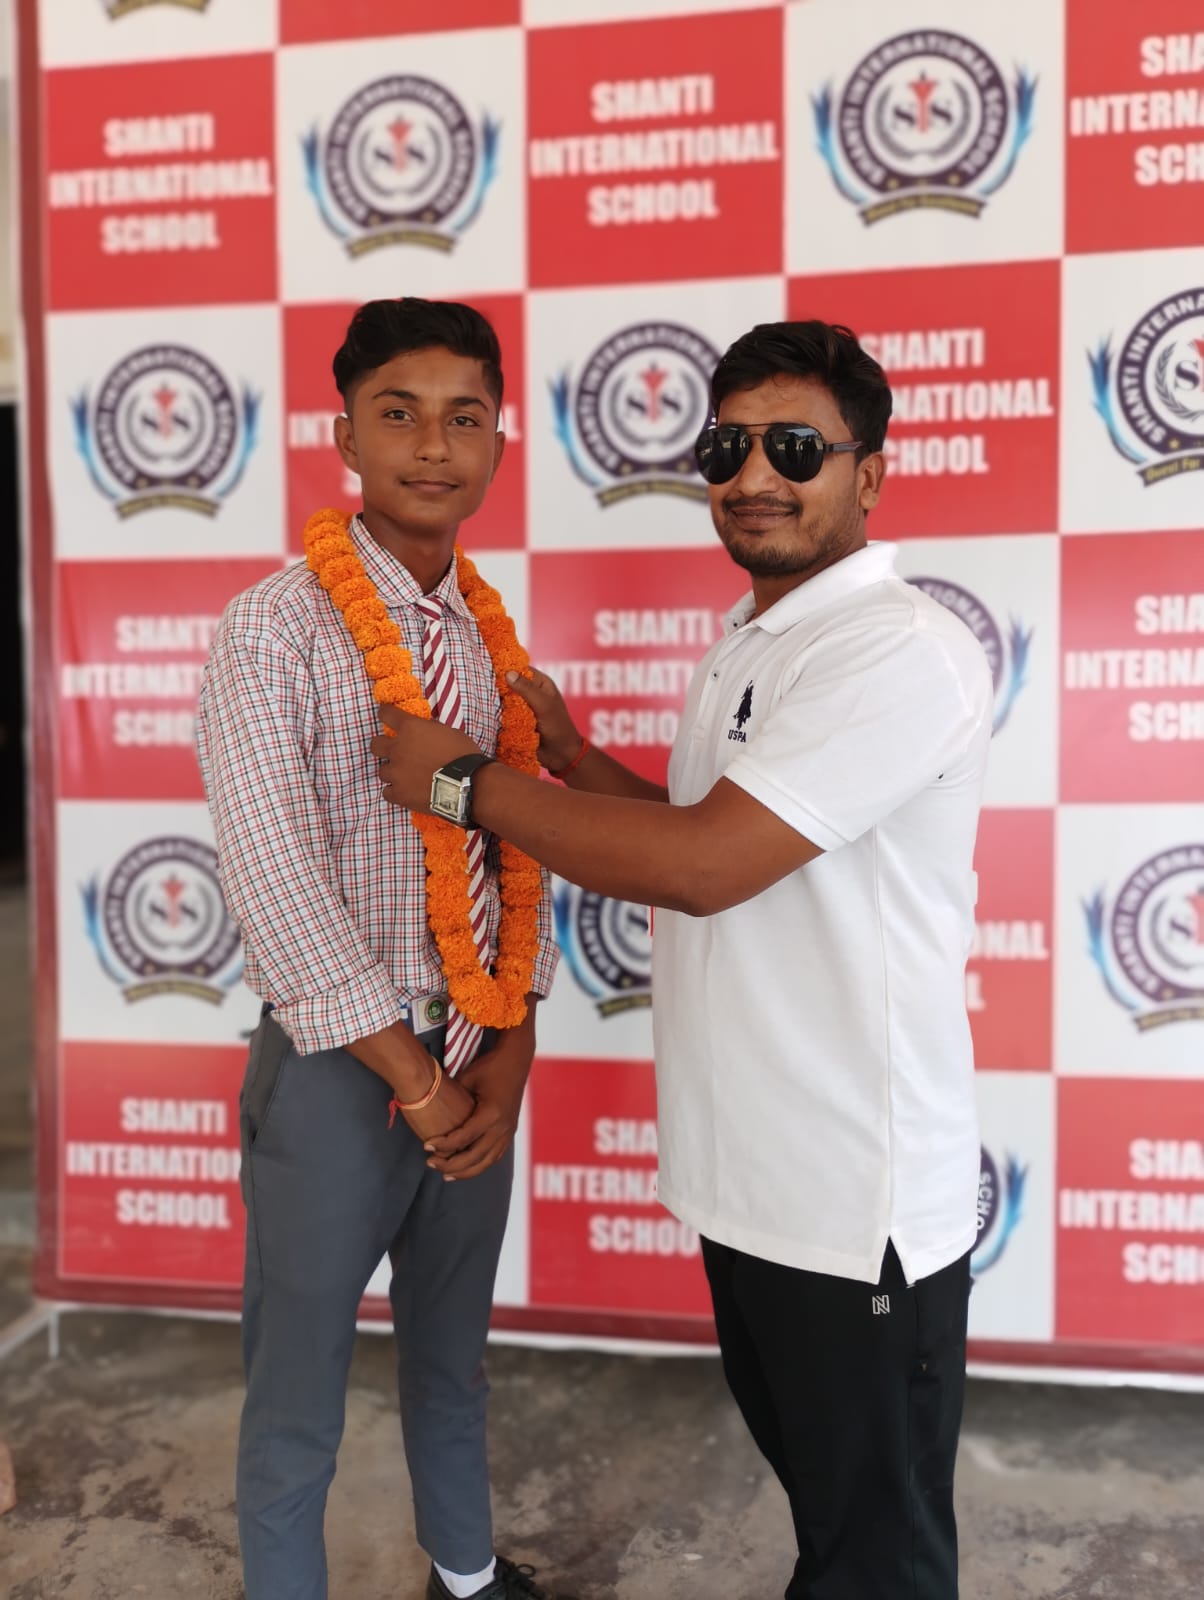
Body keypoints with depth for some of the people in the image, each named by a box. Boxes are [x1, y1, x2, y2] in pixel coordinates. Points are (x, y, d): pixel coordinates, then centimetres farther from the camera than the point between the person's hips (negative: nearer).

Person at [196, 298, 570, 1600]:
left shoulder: (489, 636, 5)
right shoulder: (275, 628, -14)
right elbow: (277, 886, -20)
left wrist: (510, 1049, -3)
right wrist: (413, 1078, -15)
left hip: (477, 1060, 6)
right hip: (336, 1066, -6)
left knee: (451, 1355, 25)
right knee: (298, 1395, 11)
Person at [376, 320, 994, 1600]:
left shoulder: (902, 652, -21)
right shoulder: (743, 646, 10)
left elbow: (705, 866, -27)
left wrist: (464, 779, -17)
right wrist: (574, 761, 7)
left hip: (856, 1204, -8)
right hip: (747, 1169, 9)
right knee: (809, 1485, 28)